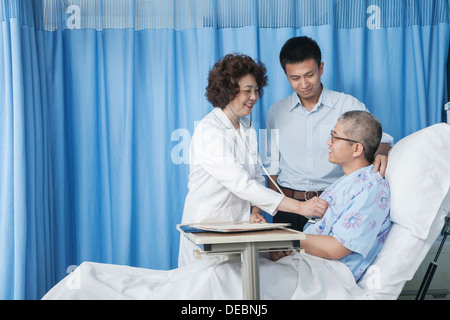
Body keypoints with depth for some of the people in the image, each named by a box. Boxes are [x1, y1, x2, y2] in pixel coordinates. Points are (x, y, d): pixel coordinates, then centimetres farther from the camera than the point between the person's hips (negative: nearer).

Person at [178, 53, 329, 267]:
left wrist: (256, 211, -9)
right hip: (207, 225, -7)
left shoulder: (247, 127, 9)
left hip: (239, 228, 7)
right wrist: (299, 207, -31)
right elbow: (240, 184, -27)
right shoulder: (208, 131, -18)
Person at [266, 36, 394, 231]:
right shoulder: (276, 112, 13)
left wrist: (381, 154, -21)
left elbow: (380, 140, 3)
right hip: (289, 206, 1)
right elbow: (272, 167, 15)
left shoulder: (347, 105, 6)